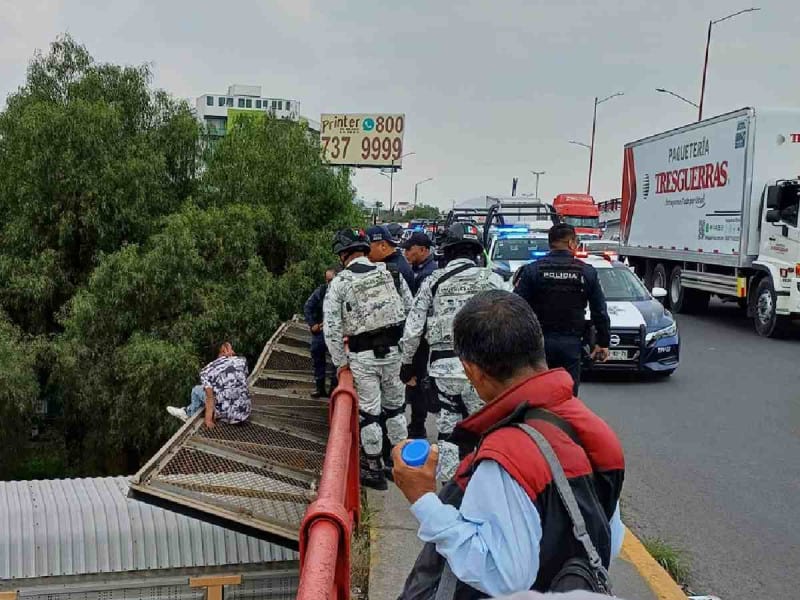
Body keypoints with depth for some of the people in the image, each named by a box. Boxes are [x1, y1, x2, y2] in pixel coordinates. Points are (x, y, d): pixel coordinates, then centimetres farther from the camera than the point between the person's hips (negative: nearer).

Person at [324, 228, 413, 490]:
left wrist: (340, 361, 2)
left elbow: (331, 327, -8)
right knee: (395, 406, 18)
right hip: (394, 350, 3)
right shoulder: (391, 273, 2)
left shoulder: (339, 282, -6)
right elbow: (410, 310, 4)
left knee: (368, 411, 8)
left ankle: (374, 469, 18)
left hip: (362, 356, -3)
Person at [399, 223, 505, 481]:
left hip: (442, 367, 2)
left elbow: (412, 328, 5)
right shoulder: (492, 279, 1)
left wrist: (407, 364, 16)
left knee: (447, 430, 11)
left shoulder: (433, 281, 5)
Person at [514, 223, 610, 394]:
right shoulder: (587, 272, 2)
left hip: (539, 342, 0)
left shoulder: (532, 270, -2)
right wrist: (603, 342, 14)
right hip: (571, 342, 1)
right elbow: (600, 311, 5)